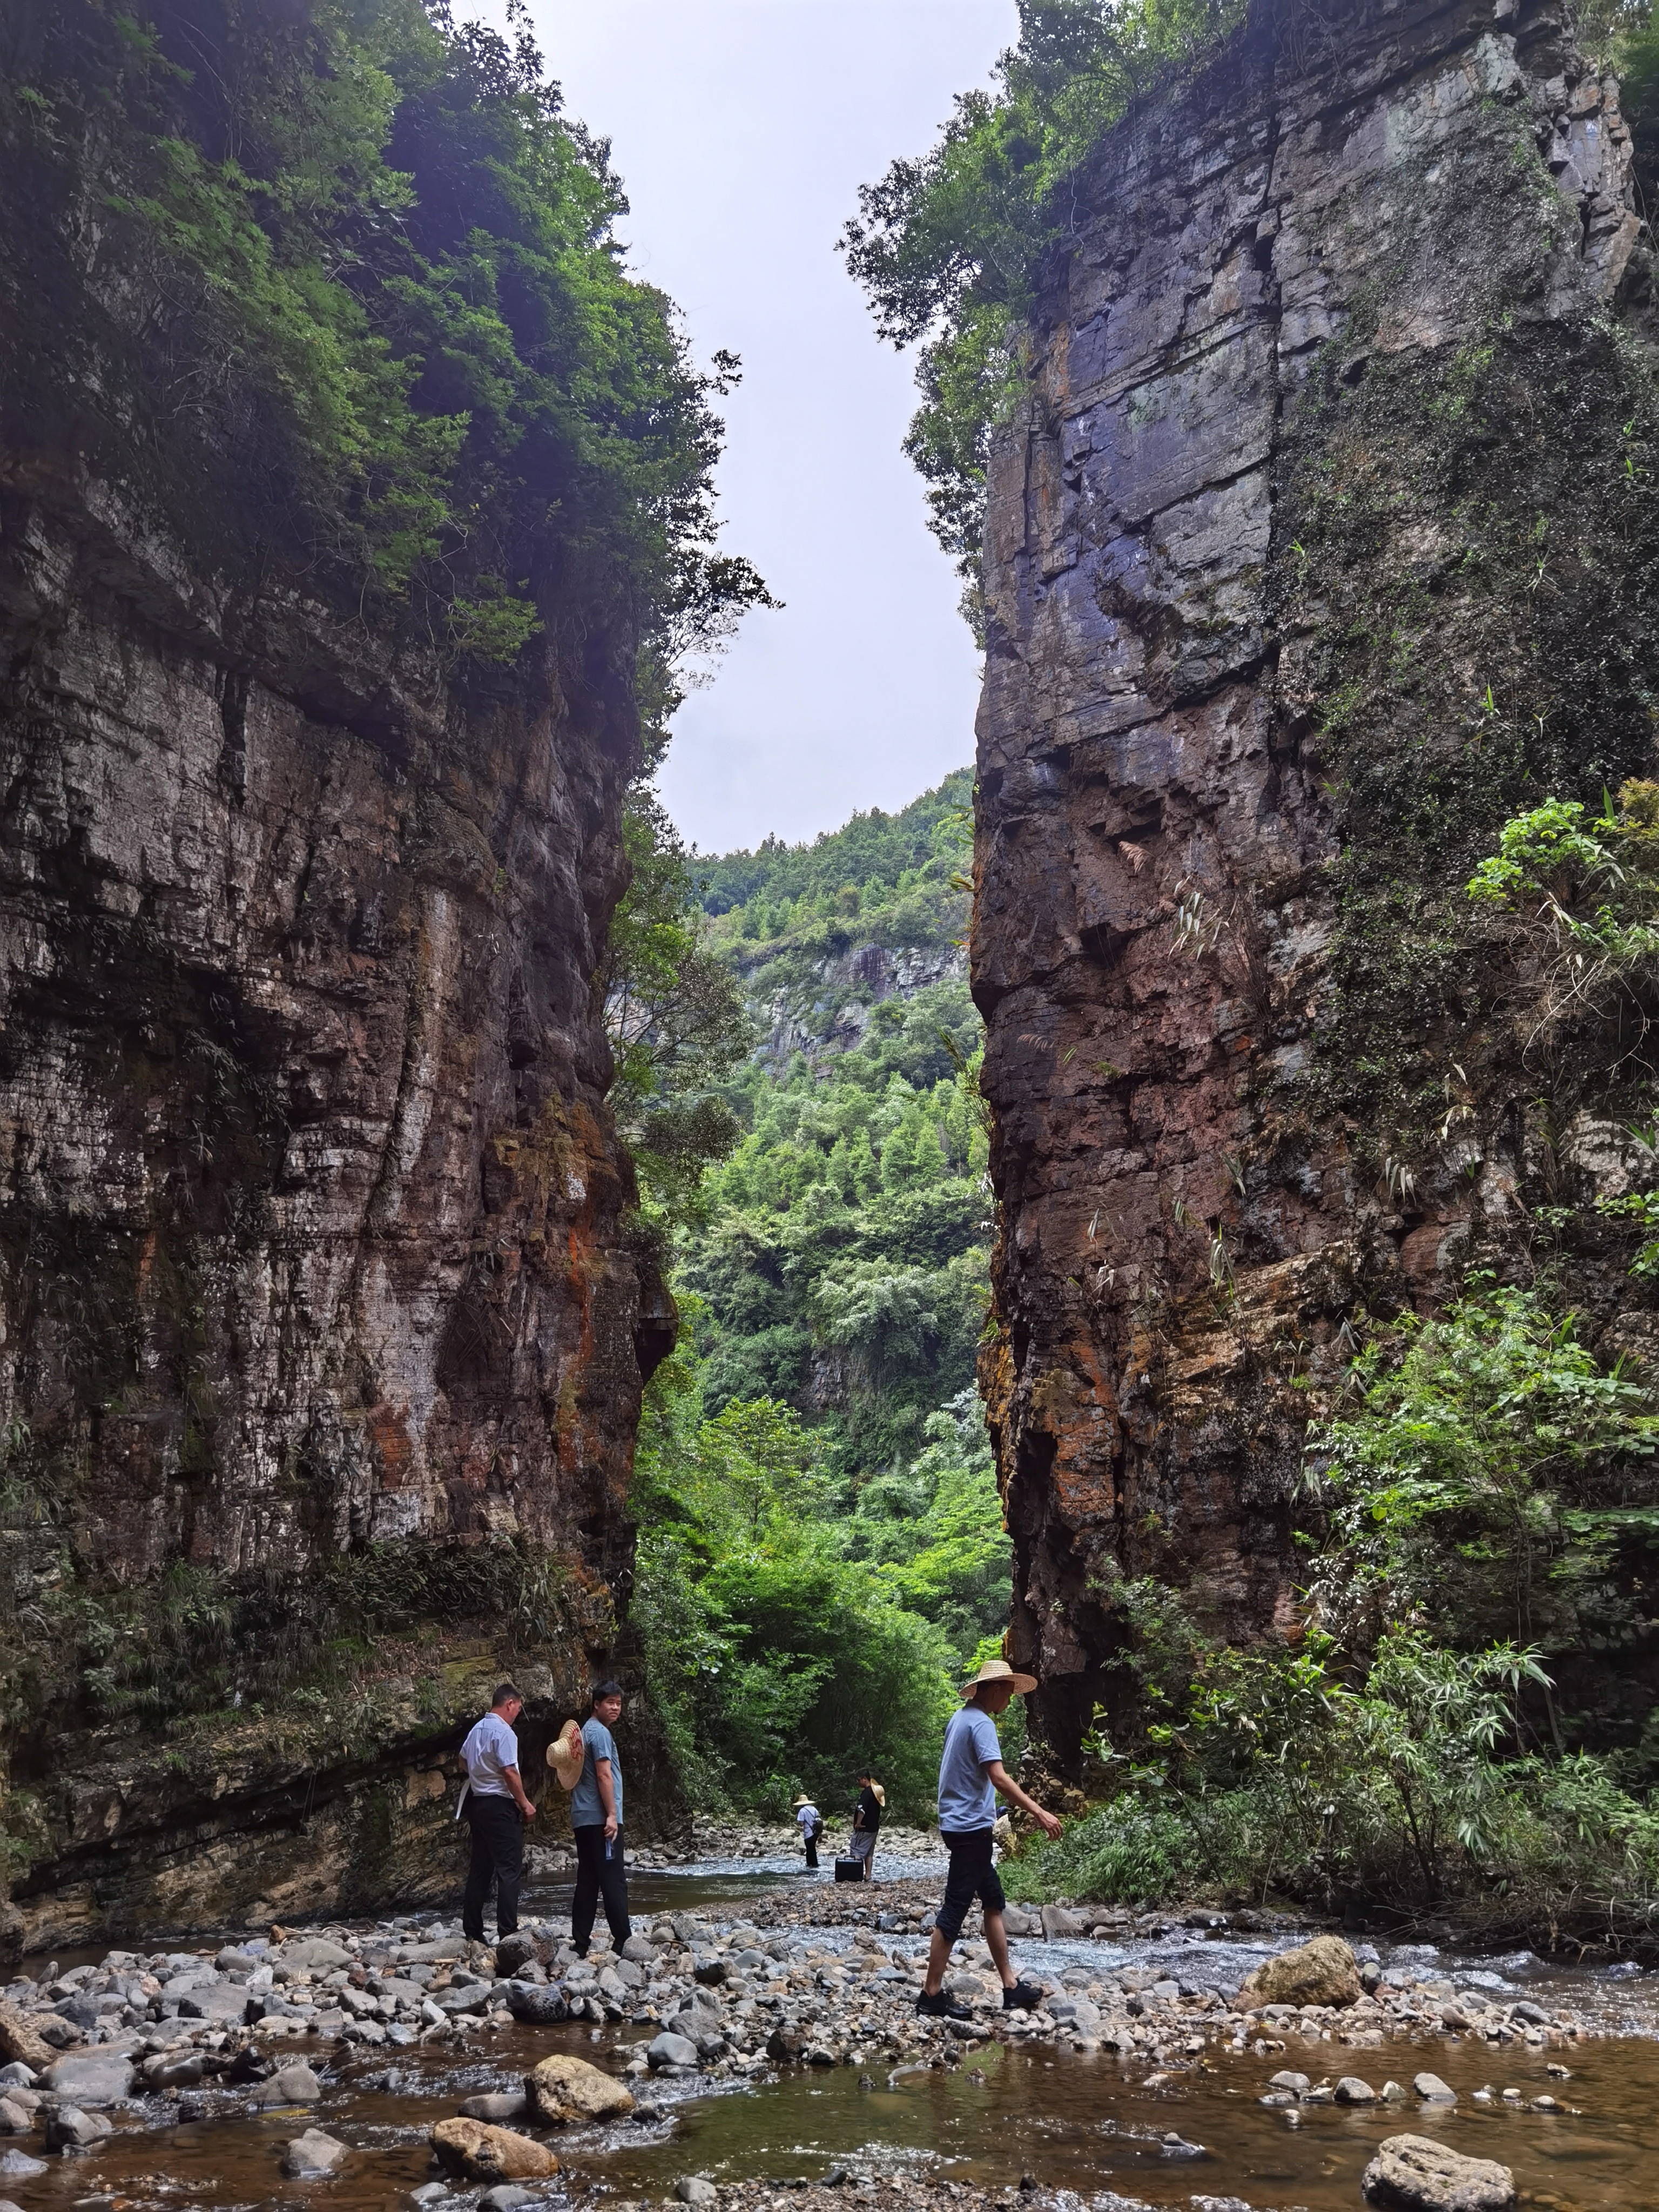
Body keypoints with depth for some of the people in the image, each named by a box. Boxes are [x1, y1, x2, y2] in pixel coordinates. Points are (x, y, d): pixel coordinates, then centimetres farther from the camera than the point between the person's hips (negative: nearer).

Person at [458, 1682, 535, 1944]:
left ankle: (473, 1930, 14)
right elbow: (510, 1772, -20)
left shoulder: (477, 1730, 12)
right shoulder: (503, 1732, -15)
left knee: (481, 1868, 12)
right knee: (510, 1869, -6)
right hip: (500, 1805, -9)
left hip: (477, 1803, 9)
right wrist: (525, 1804, -12)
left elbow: (464, 1760, 24)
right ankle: (507, 1931, -9)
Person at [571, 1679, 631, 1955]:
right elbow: (604, 1775, -18)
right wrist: (612, 1815, -19)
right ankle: (623, 1941, -6)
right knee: (614, 1880, -7)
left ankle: (580, 1943, 6)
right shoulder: (600, 1733, -11)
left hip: (583, 1819, 9)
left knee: (588, 1881, 8)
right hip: (600, 1819, -9)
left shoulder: (585, 1731, 19)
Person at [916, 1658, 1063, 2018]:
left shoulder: (960, 1718, 14)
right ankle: (932, 1995, 1)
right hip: (971, 1827, -10)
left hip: (960, 1824, 10)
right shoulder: (981, 1723, -16)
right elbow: (999, 1778, -26)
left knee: (994, 1903, 14)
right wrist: (1039, 1812, -26)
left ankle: (1011, 1987, 18)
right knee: (955, 1910, -5)